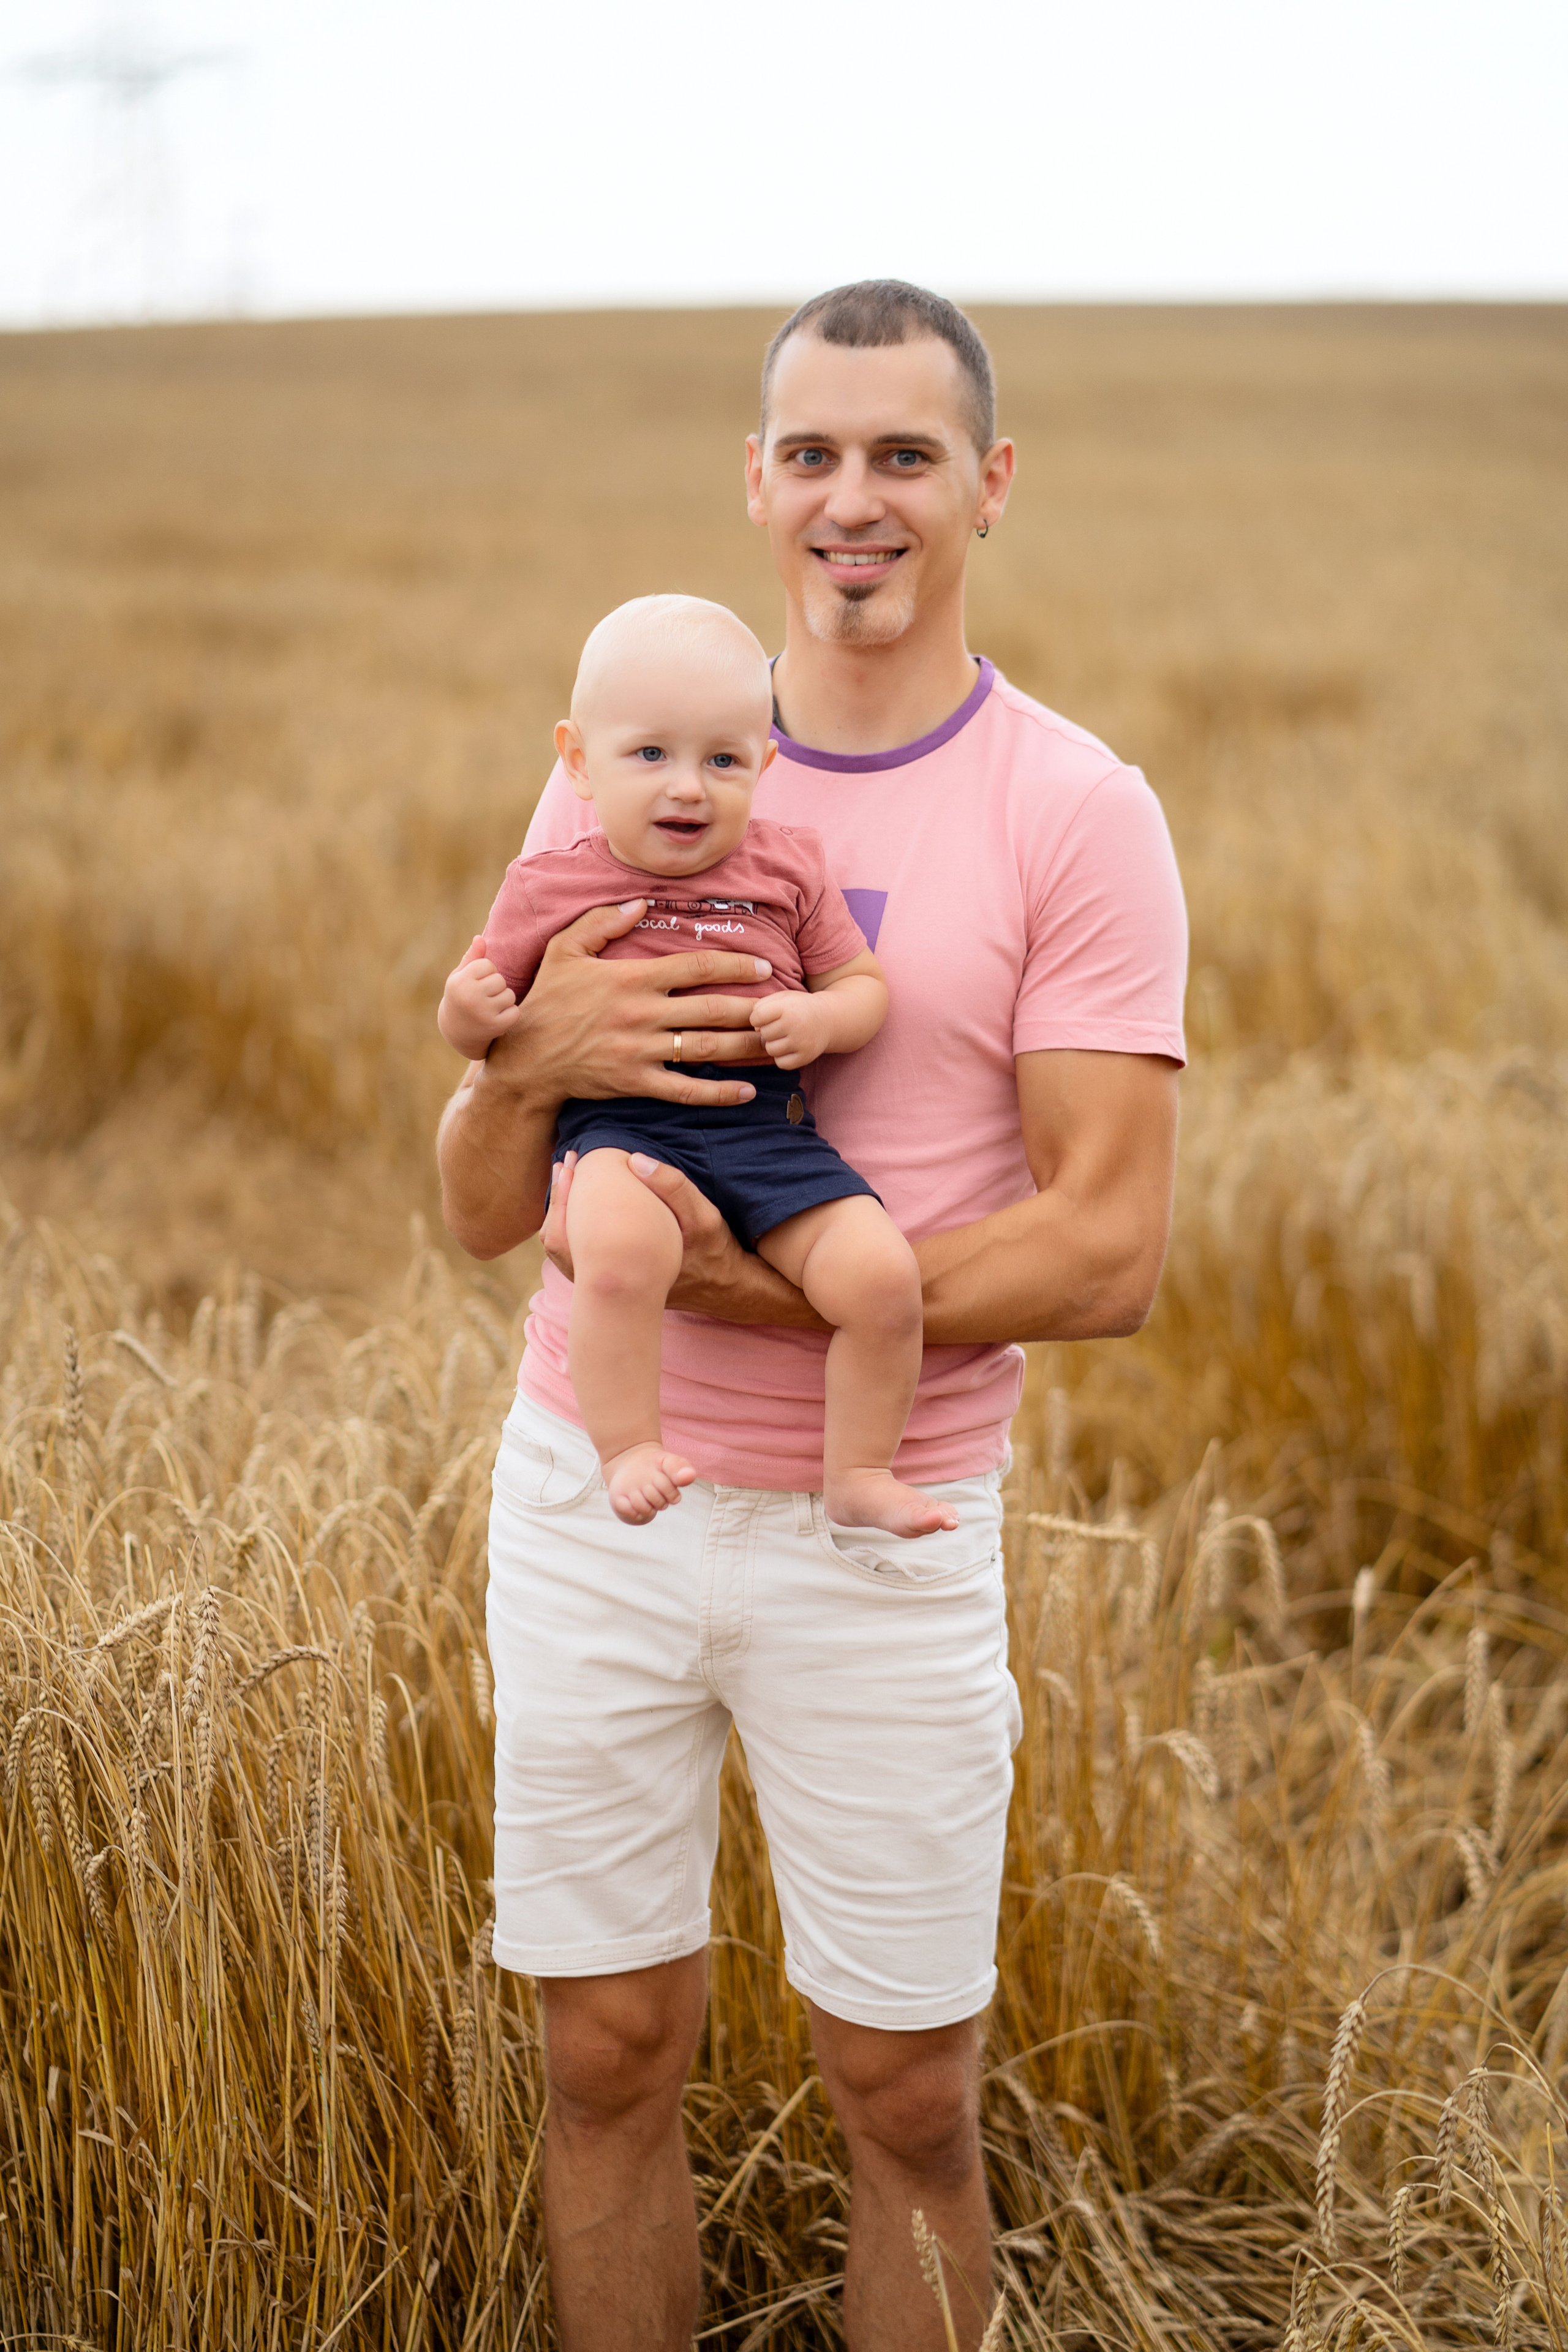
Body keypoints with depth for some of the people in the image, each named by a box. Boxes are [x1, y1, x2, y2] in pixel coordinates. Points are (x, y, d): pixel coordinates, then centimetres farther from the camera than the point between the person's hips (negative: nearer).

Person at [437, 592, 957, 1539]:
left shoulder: (787, 866, 10)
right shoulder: (552, 886, 6)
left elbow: (866, 987, 14)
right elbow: (486, 1020, 13)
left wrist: (818, 1018, -9)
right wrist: (468, 1010, -12)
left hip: (770, 1129, 3)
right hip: (620, 1128, -3)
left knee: (883, 1274, -17)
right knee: (621, 1252, -37)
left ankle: (860, 1474, 5)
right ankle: (629, 1452, -20)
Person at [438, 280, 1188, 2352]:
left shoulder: (1077, 816, -5)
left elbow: (1108, 1251, -12)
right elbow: (480, 1215, 5)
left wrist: (768, 1284, -20)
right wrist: (533, 1066, -18)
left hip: (879, 1534, -2)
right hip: (590, 1497, 3)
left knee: (904, 2091, 8)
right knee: (609, 2055, 11)